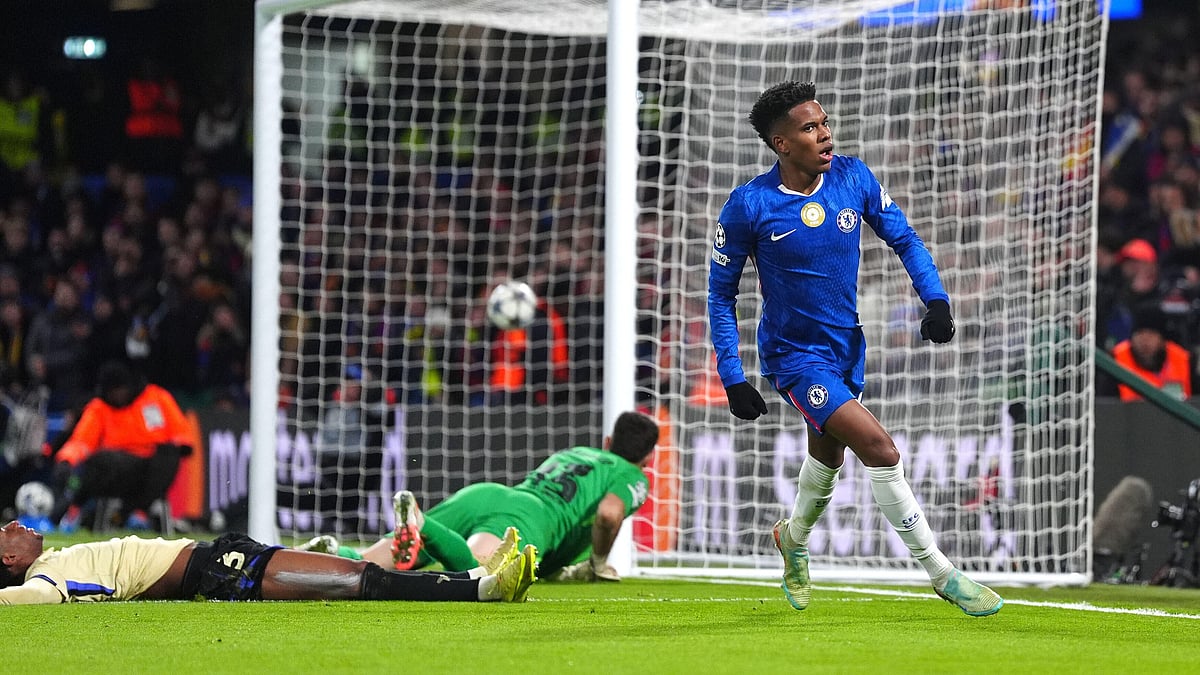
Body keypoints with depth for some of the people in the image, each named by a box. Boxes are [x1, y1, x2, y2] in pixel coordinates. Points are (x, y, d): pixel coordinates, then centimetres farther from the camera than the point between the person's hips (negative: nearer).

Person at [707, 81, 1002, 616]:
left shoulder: (853, 177, -8)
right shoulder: (749, 206, -18)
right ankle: (941, 574, -13)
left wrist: (935, 298, -12)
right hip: (792, 356, -6)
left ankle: (794, 537, 56)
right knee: (878, 446, -20)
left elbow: (903, 238, 4)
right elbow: (721, 292, -8)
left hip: (846, 346, 6)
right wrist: (732, 377, -11)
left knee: (829, 454, 25)